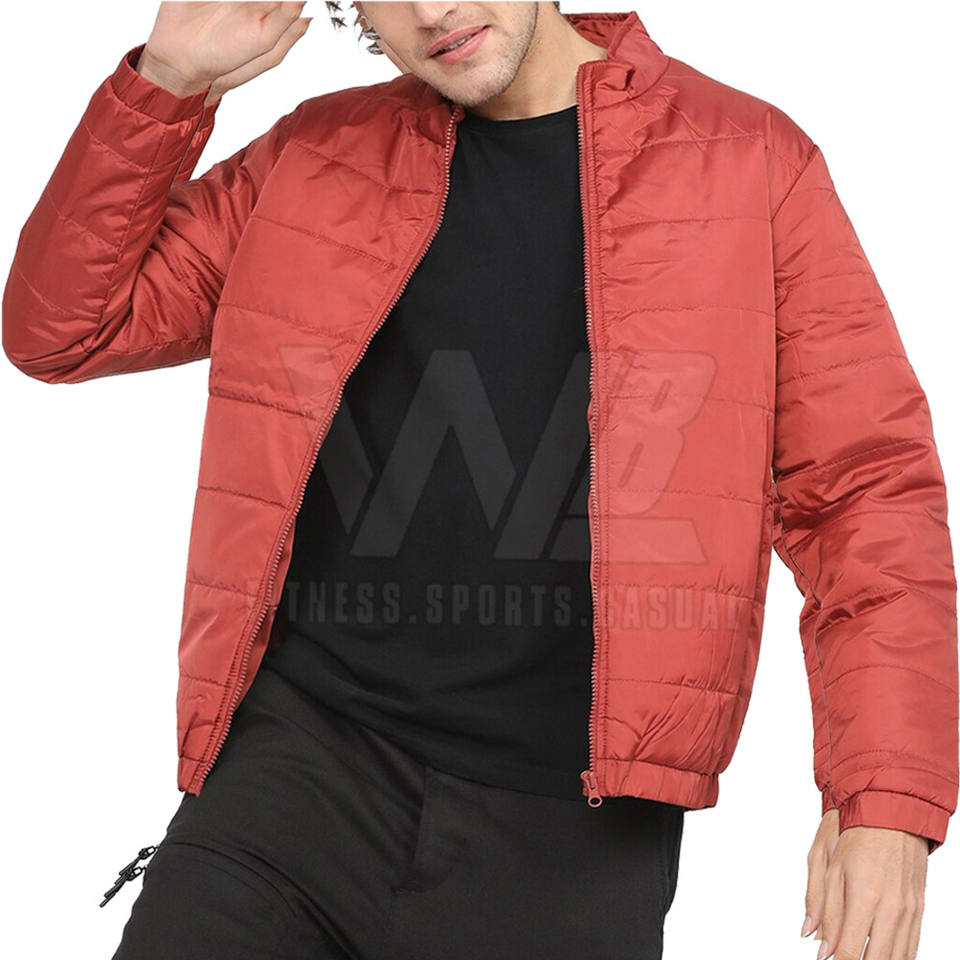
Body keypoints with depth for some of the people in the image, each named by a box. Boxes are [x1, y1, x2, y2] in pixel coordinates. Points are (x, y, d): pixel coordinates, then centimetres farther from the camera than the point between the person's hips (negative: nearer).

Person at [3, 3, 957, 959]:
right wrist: (168, 82, 0)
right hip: (305, 764, 2)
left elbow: (867, 485, -1)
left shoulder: (752, 163, 2)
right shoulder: (317, 157, 9)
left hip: (576, 827, -1)